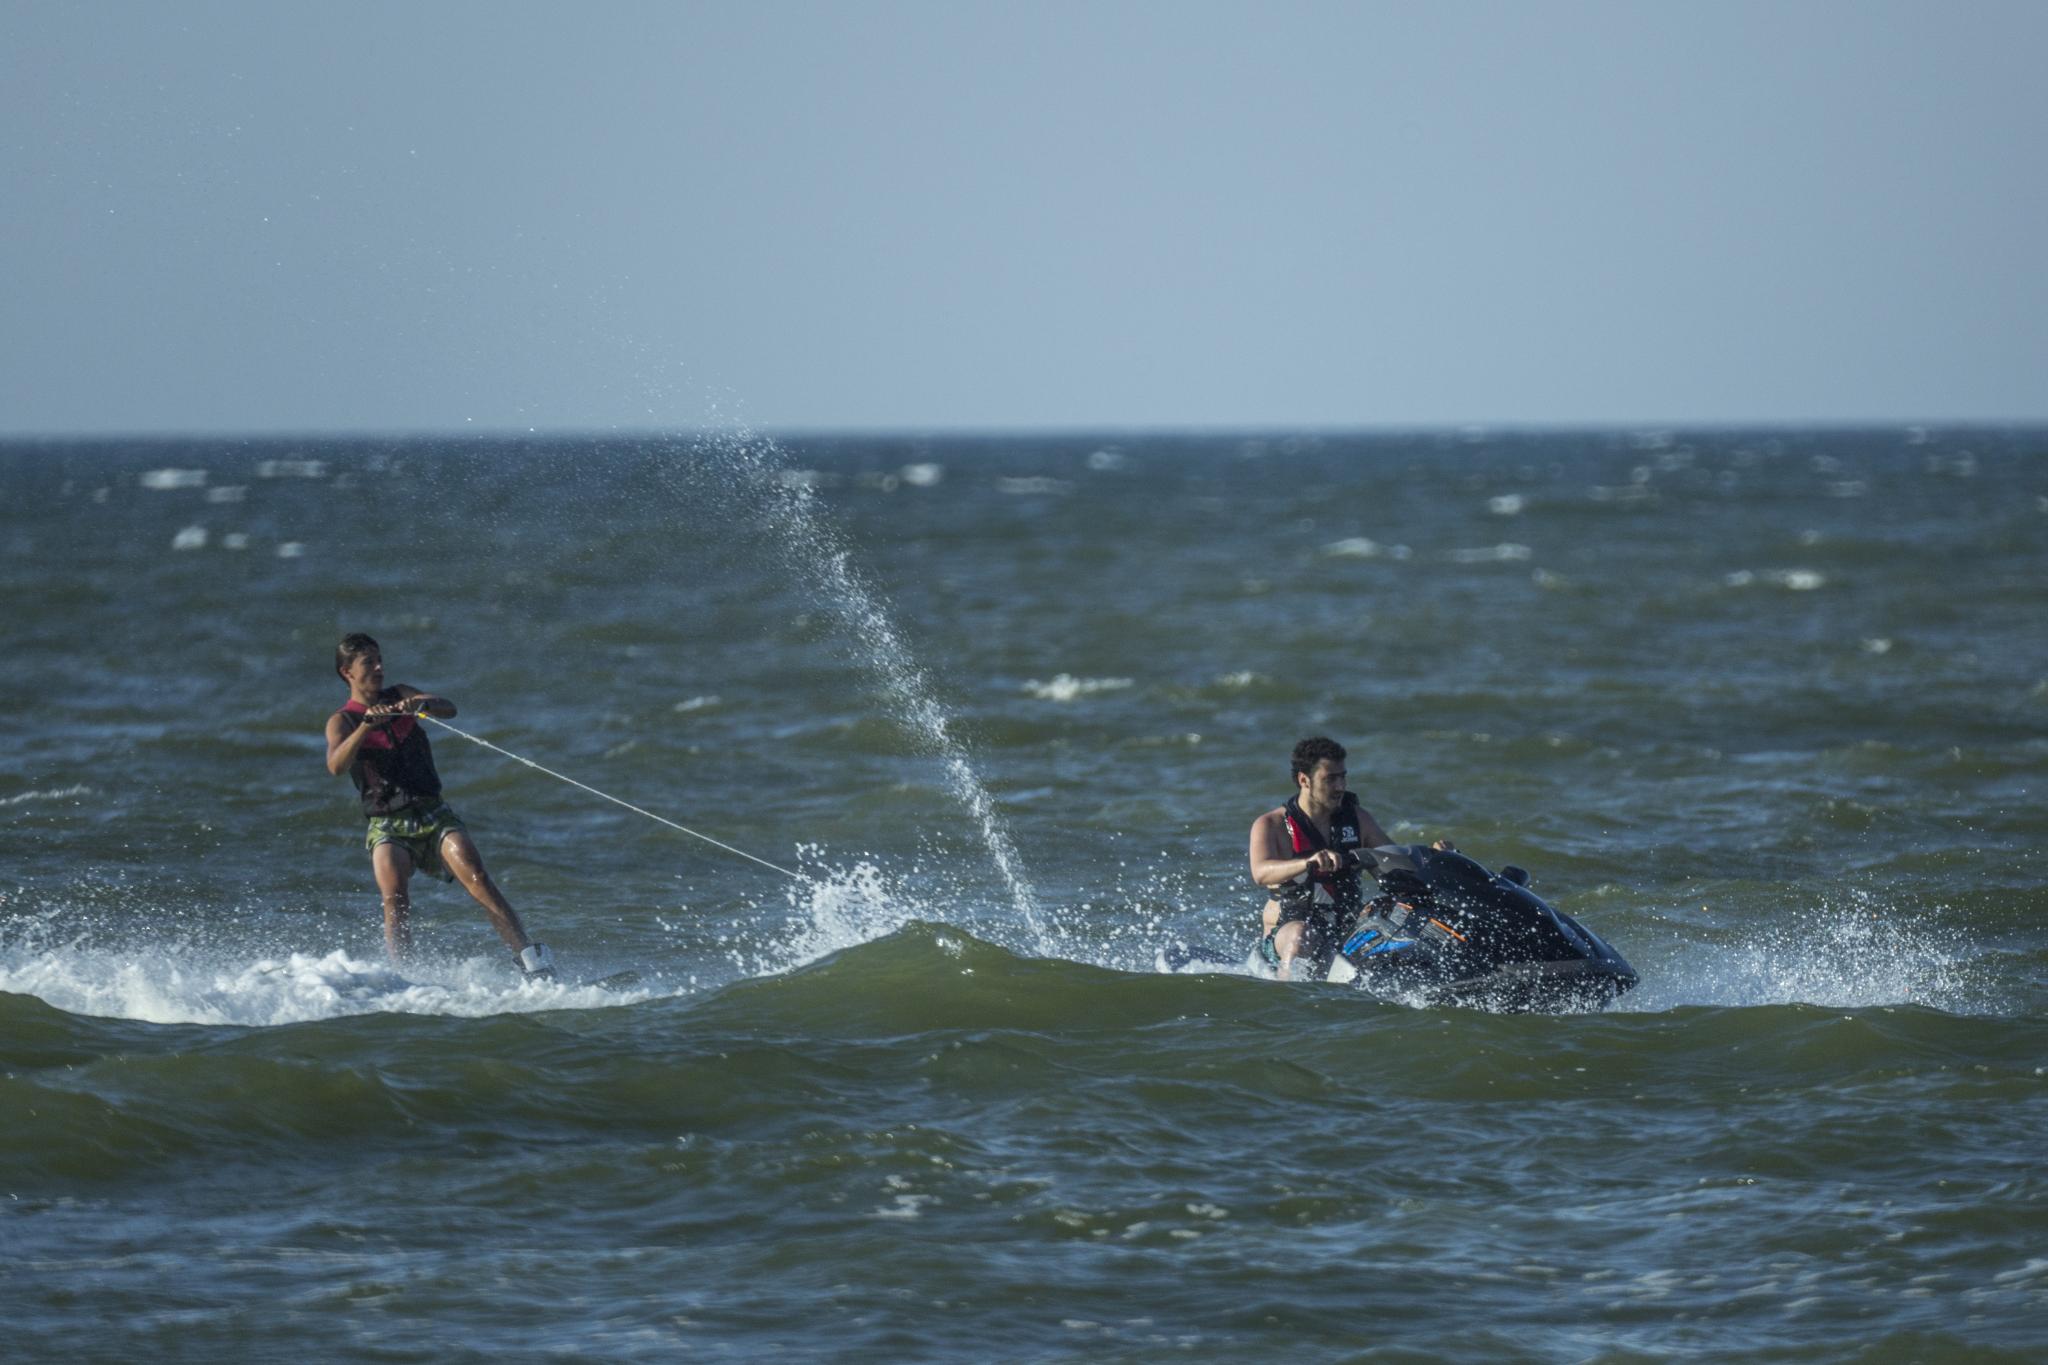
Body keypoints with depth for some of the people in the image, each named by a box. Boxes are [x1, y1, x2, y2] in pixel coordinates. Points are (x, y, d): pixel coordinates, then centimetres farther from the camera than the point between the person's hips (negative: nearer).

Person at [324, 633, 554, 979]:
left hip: (432, 813, 2)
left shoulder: (399, 696, 13)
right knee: (396, 901, -26)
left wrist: (424, 705, -25)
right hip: (388, 826, -2)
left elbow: (449, 709, -3)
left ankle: (528, 957, -25)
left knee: (477, 878, -18)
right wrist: (366, 725, -30)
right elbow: (337, 765, -17)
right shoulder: (342, 721, 4)